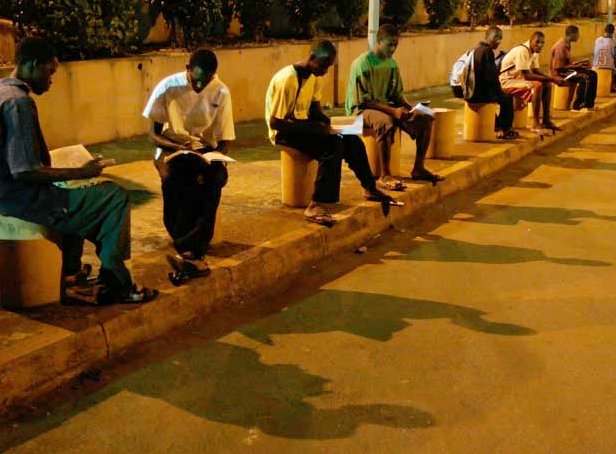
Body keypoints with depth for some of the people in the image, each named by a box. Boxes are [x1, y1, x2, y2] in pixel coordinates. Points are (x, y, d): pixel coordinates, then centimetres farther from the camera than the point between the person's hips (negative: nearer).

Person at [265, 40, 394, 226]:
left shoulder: (315, 76, 2)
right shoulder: (287, 79, -24)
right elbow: (275, 122, -25)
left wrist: (324, 120, -8)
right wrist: (313, 129, -28)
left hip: (304, 125, 8)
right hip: (283, 131, -8)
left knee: (352, 140, -3)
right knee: (333, 146, -29)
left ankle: (370, 189, 17)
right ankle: (316, 206, -30)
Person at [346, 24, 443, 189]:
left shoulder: (392, 64, 7)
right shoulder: (362, 64, -16)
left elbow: (397, 94, 14)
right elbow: (364, 101, -20)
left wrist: (410, 108, -6)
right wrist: (393, 111, -28)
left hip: (387, 106, 8)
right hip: (361, 109, -8)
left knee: (425, 118, -8)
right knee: (387, 122, -40)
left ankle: (418, 169, 0)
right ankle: (385, 176, -35)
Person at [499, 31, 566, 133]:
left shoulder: (534, 52, 4)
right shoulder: (522, 51, -25)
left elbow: (536, 71, 9)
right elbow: (527, 76, -31)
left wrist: (553, 78, -9)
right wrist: (551, 79, -28)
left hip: (519, 78, 10)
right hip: (508, 81, -10)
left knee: (547, 85, 2)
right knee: (537, 85, -28)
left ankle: (546, 120, 4)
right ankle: (536, 123, -26)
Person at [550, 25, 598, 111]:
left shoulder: (567, 45, 9)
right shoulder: (561, 46, -22)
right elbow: (558, 67, -24)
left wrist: (579, 63, 4)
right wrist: (576, 66, -18)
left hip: (566, 70, 10)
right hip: (559, 73, -10)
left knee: (592, 74, 3)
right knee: (585, 77, -24)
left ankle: (589, 103, 6)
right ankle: (578, 106, -14)